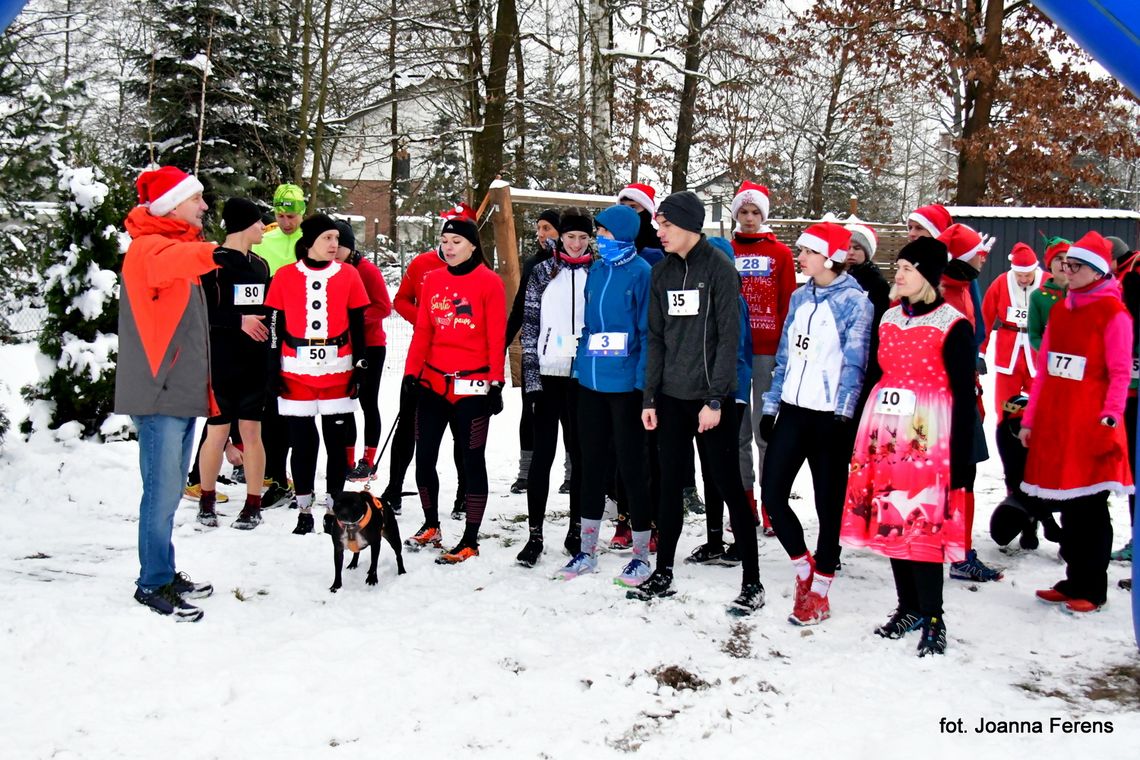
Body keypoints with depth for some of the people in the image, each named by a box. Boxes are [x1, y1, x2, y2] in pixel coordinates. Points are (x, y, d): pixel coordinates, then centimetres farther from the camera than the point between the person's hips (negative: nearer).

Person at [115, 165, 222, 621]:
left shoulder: (181, 242, 19)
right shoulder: (147, 248, -10)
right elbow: (168, 261, -38)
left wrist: (204, 387, 23)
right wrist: (213, 253, -57)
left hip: (183, 392, 9)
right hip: (159, 395, -9)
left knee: (170, 491, 16)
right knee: (163, 493, -5)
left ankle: (163, 574, 26)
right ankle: (153, 584, 6)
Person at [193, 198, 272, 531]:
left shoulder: (260, 264, 14)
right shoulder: (213, 262, -4)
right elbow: (201, 310, -12)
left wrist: (271, 350, 12)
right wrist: (238, 320, -19)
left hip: (256, 362, 5)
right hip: (221, 362, -4)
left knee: (252, 431, 3)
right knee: (218, 431, 1)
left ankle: (253, 505, 11)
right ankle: (207, 501, 19)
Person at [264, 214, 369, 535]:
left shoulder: (349, 276, 3)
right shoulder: (285, 277, 1)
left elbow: (358, 327, 6)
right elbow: (276, 327, 4)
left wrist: (359, 368, 2)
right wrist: (274, 371, 1)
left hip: (338, 371, 1)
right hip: (296, 373, 0)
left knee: (336, 440, 6)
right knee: (302, 441, 5)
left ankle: (333, 507, 17)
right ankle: (304, 509, 16)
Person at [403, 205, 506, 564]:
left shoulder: (489, 282, -5)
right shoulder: (433, 280, 8)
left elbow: (497, 338, -7)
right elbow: (422, 331, 10)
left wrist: (495, 383, -10)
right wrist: (411, 372, 5)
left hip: (471, 386, -5)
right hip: (432, 382, 5)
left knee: (472, 461, 3)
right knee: (424, 457, 10)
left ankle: (470, 541, 11)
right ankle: (431, 526, 30)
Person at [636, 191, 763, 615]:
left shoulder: (719, 269, -8)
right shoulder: (662, 273, 9)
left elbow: (729, 337, -12)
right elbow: (656, 338, 11)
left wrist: (715, 398, -16)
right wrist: (650, 397, 6)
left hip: (711, 398, -5)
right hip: (672, 397, 5)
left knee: (728, 486, 1)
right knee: (670, 486, 11)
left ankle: (752, 583, 11)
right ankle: (663, 575, 23)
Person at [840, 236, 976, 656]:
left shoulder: (953, 326, -6)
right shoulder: (889, 318, 13)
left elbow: (964, 394, -7)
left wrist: (962, 457, -10)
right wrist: (864, 435, 16)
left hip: (928, 435, -6)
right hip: (885, 432, 6)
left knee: (924, 522, -6)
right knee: (890, 519, 8)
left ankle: (932, 618, 7)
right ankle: (909, 607, 23)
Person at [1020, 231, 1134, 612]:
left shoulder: (1113, 312, -4)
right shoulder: (1060, 311, 14)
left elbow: (1120, 371, -8)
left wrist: (1110, 416, -19)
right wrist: (1030, 418, 13)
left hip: (1090, 424, -6)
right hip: (1054, 423, 6)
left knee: (1089, 506, 1)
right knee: (1066, 504, 12)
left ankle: (1093, 589, 13)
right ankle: (1074, 580, 23)